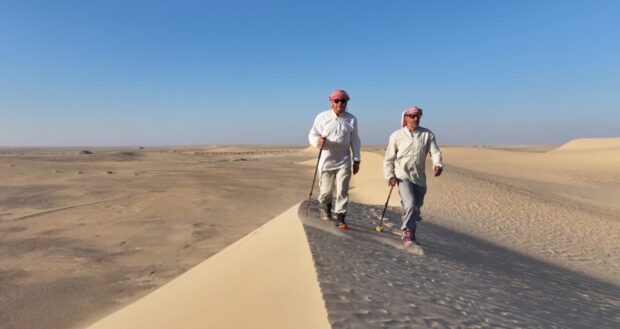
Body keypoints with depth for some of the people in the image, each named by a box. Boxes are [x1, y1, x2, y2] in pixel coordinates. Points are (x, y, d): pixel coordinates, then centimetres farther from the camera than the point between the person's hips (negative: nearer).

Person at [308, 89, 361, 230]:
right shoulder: (322, 117, -2)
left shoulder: (351, 119, 5)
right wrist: (318, 140, -24)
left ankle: (340, 219, 5)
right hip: (326, 160, -1)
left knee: (342, 190, -3)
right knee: (326, 190, 7)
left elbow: (355, 141, 9)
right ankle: (324, 206, 38)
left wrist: (356, 159, 7)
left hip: (344, 161, 1)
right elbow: (312, 135, -1)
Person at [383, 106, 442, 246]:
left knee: (416, 208, 14)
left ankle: (410, 234, 36)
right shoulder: (396, 136, -3)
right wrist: (390, 176, -9)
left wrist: (437, 164, -31)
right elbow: (389, 159, 1)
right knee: (410, 205, -22)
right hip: (403, 176, -3)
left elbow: (435, 151, -10)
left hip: (420, 178, 3)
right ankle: (407, 232, -2)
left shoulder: (428, 135, 1)